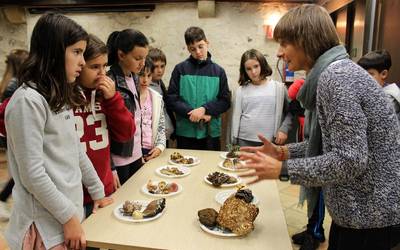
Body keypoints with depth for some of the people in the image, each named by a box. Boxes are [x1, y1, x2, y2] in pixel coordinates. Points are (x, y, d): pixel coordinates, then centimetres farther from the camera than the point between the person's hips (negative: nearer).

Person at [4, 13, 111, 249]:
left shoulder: (60, 97, 7)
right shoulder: (28, 101, -19)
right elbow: (32, 174, -20)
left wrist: (98, 191, 13)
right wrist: (69, 217, -15)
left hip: (72, 207, 8)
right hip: (49, 223, -7)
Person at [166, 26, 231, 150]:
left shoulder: (218, 71, 3)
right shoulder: (180, 69, 0)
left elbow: (225, 101, 2)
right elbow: (171, 99, -3)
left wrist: (204, 109, -14)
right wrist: (192, 113, -14)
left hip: (211, 132, 1)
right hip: (185, 132, -1)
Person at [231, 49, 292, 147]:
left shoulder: (279, 87, 2)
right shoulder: (241, 90, 5)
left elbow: (290, 112, 4)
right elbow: (236, 116, 7)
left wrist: (284, 129, -9)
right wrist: (234, 141, 6)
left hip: (270, 141, -1)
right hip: (244, 140, 1)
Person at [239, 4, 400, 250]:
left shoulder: (336, 76, -22)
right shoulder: (330, 74, 8)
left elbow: (350, 160, -26)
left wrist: (282, 169, -21)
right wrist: (283, 152, 2)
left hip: (372, 214, -9)